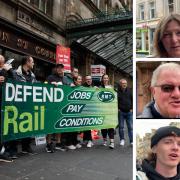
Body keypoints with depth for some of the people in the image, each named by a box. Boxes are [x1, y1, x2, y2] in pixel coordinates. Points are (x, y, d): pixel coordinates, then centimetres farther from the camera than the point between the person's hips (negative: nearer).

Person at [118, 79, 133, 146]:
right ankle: (122, 140, 21)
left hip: (129, 111, 2)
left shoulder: (129, 91, 6)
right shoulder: (117, 91, -3)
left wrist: (131, 108, 3)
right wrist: (117, 108, -4)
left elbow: (132, 100, 11)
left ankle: (132, 141, 7)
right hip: (121, 112, -2)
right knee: (121, 127, 6)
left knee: (130, 127, 2)